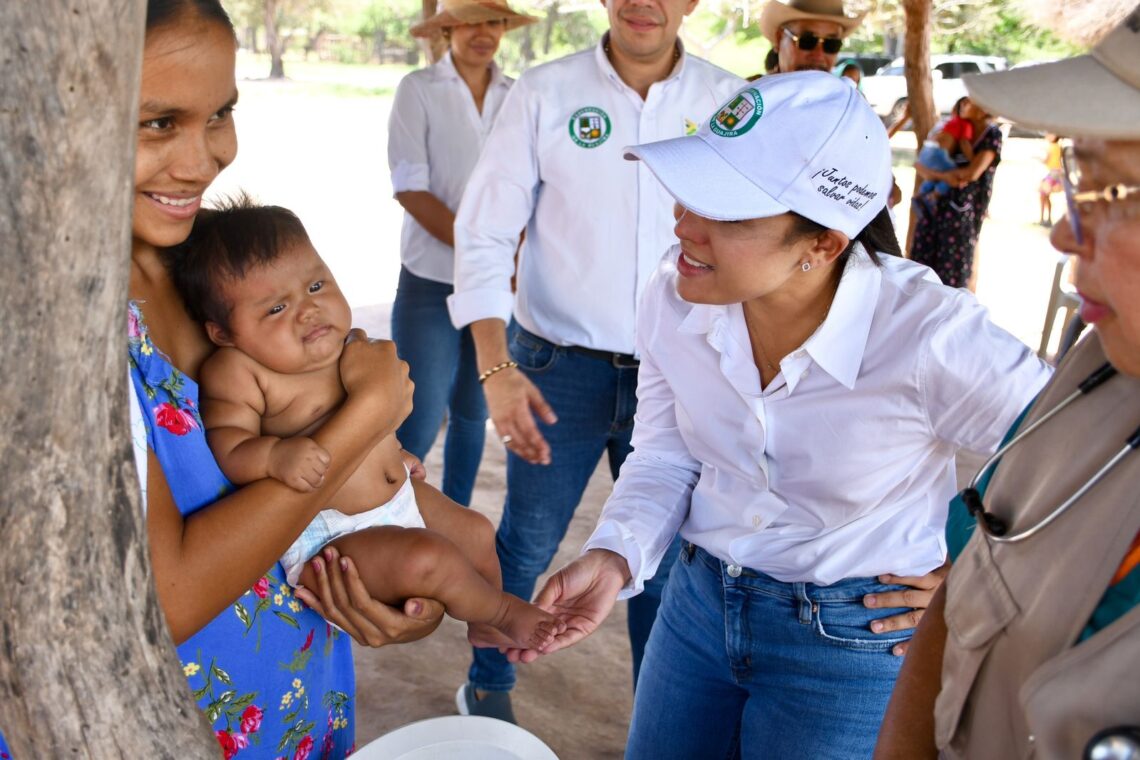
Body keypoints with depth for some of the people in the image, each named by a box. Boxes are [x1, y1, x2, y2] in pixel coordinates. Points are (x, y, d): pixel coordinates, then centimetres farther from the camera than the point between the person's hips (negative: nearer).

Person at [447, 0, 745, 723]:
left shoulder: (728, 102, 0)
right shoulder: (544, 93, -5)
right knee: (527, 544, 12)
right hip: (560, 369, -1)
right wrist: (496, 369, -15)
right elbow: (484, 235, -5)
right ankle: (488, 687, 37)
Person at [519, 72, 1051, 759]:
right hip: (701, 595, 5)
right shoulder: (675, 298, -15)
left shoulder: (925, 335, -30)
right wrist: (614, 558, -18)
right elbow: (666, 456, -1)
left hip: (854, 641, -4)